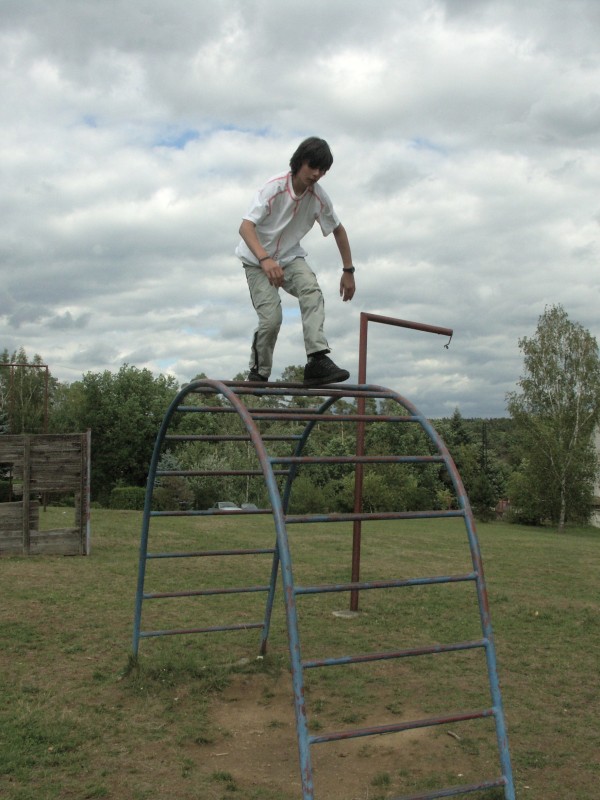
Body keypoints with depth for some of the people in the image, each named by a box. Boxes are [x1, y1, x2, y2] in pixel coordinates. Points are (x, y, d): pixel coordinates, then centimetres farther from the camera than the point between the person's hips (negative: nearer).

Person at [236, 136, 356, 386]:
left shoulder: (318, 196, -11)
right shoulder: (275, 187, -23)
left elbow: (338, 230, 5)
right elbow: (245, 227, -33)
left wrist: (348, 271, 3)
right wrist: (265, 259, -49)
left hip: (290, 257, 3)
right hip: (257, 260, -3)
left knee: (312, 290, -28)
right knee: (271, 318, -20)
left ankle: (317, 361, -34)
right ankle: (258, 374, 3)